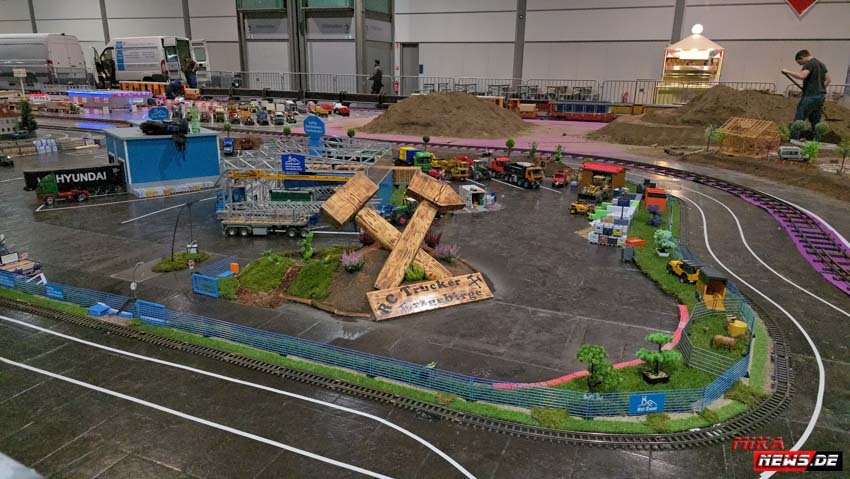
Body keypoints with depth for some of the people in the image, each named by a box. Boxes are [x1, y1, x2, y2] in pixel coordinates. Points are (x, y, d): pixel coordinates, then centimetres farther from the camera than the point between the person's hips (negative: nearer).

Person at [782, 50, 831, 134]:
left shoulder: (809, 64, -9)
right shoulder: (821, 64, 19)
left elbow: (802, 76, -27)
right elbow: (828, 80, 20)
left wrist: (787, 72, -17)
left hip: (810, 96, -9)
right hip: (821, 96, 9)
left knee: (798, 121, -7)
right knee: (815, 121, 13)